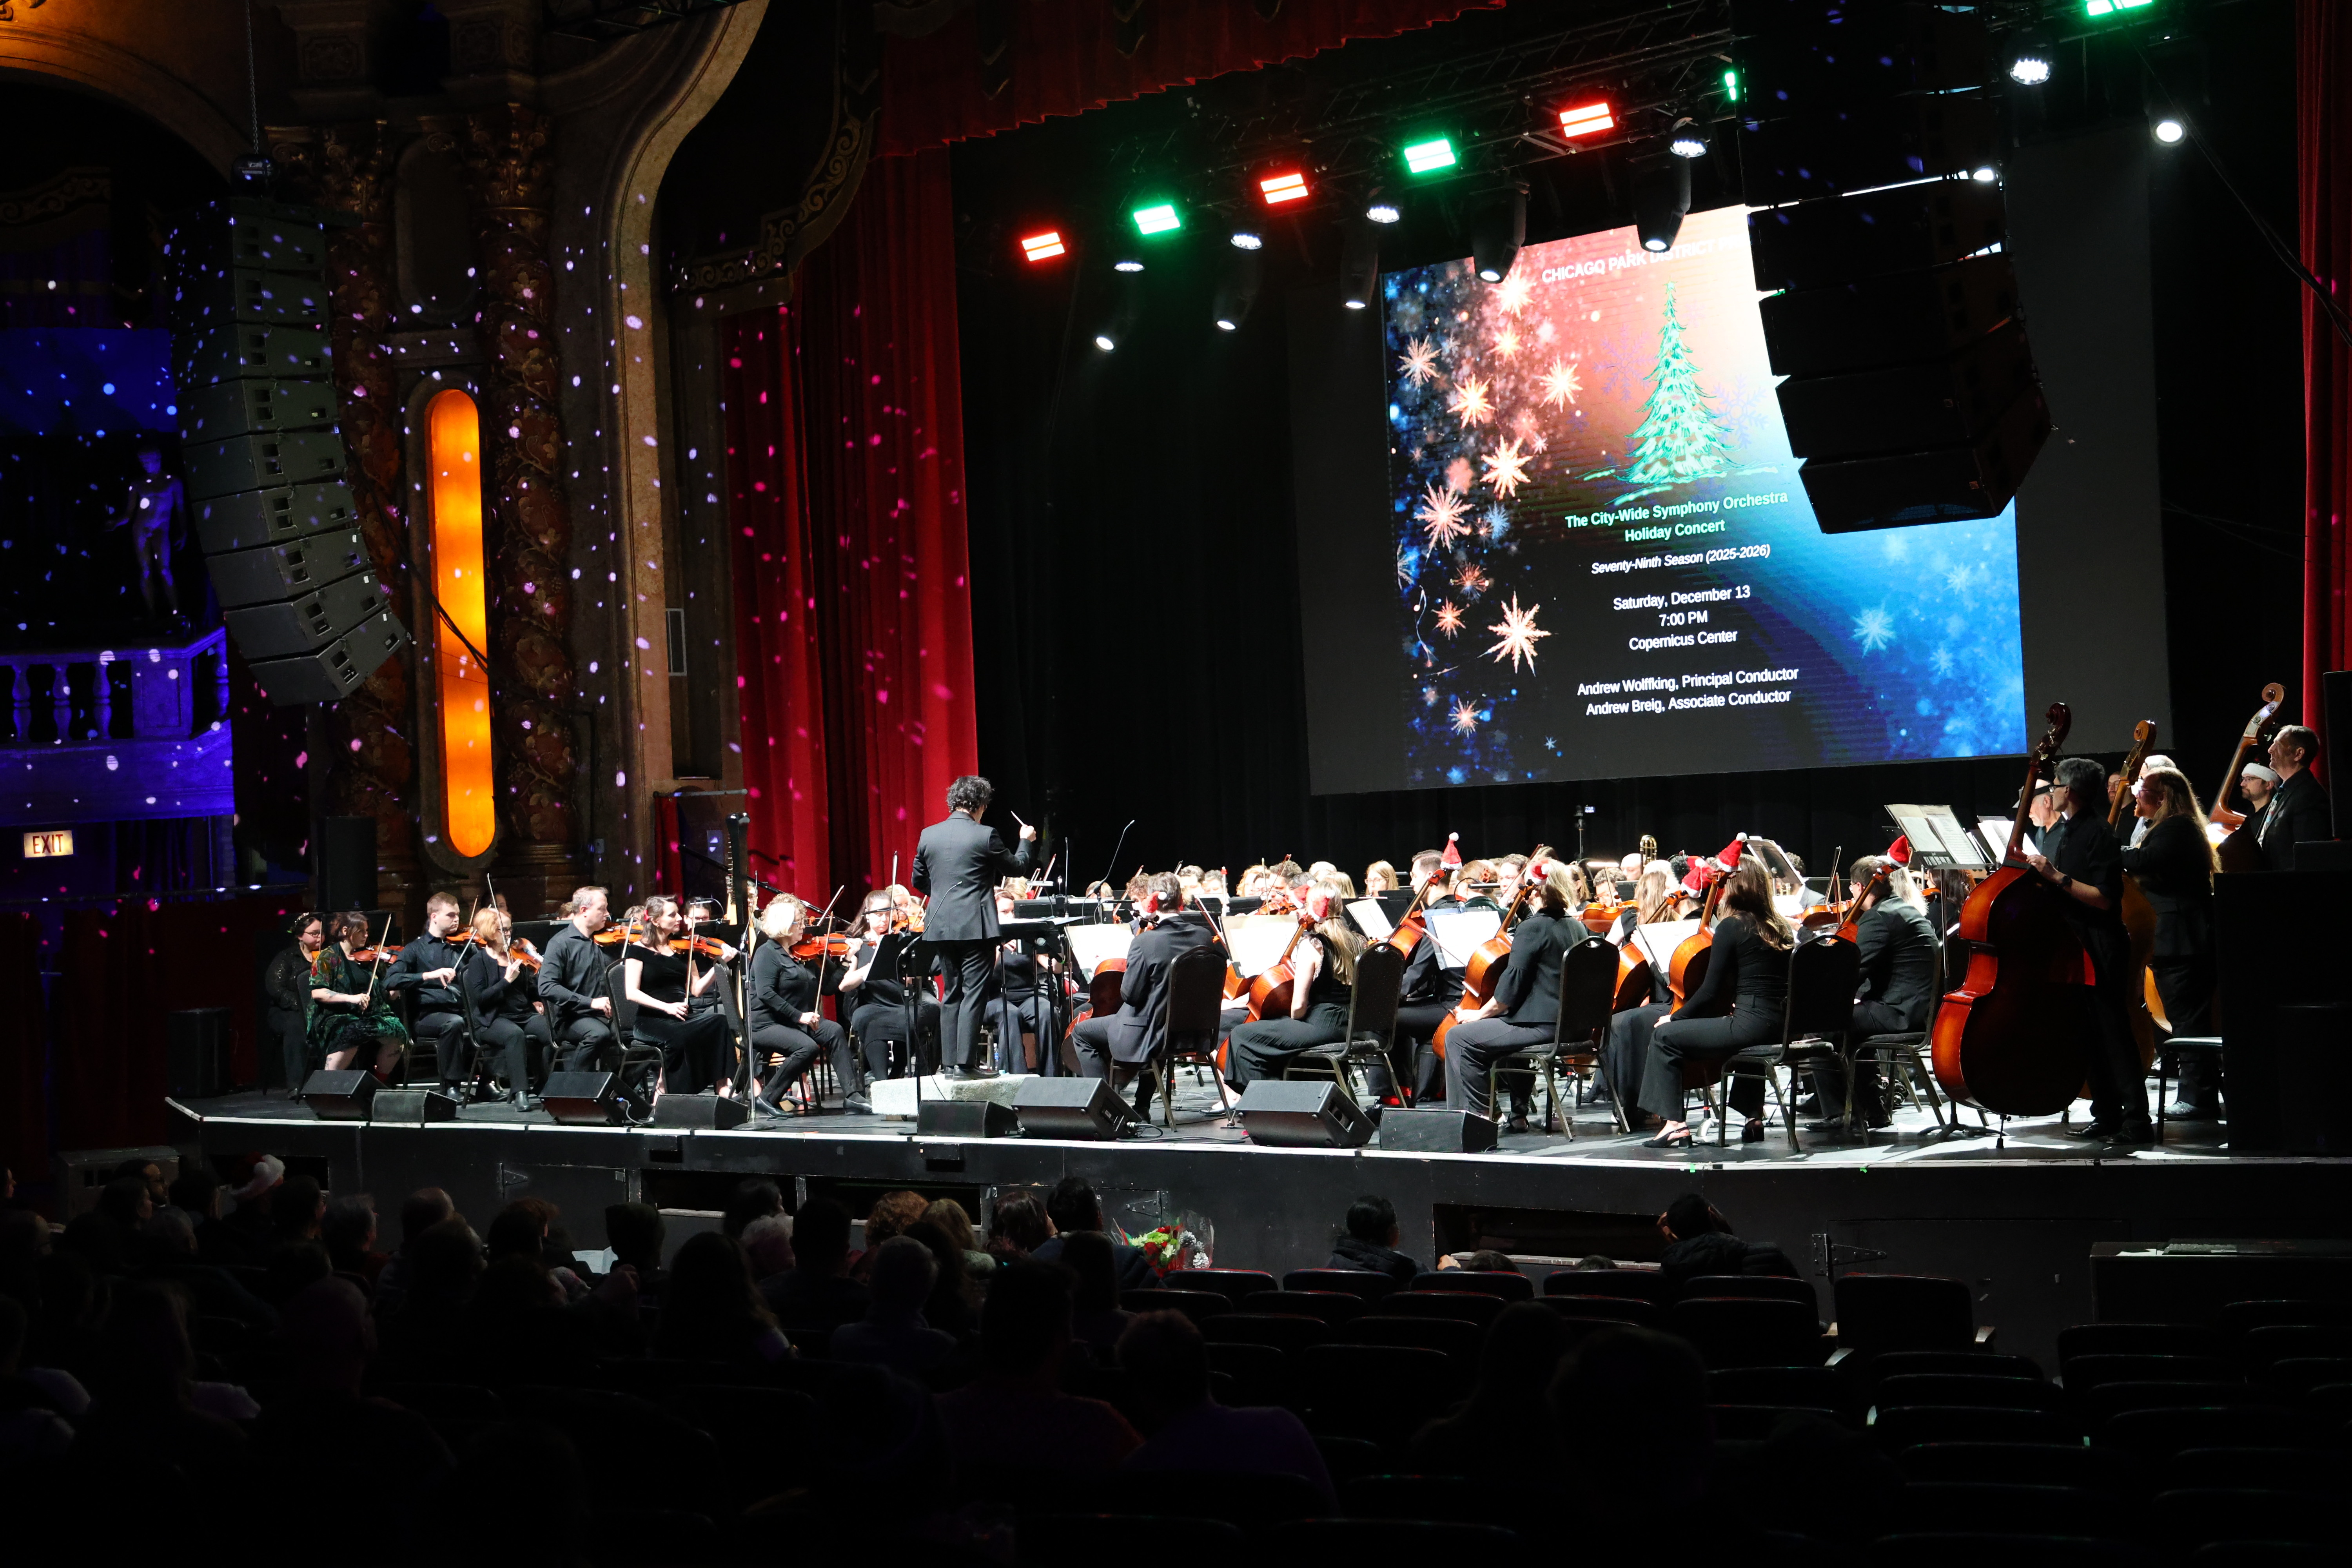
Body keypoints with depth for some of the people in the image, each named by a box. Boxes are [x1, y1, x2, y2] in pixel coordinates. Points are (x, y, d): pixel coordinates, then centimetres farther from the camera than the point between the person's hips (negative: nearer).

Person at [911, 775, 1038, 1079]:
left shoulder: (928, 835, 4)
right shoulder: (984, 836, -10)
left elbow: (918, 881, 14)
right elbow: (1016, 867, 3)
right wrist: (1026, 841, 21)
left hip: (941, 926, 5)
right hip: (975, 925, -5)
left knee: (953, 994, 13)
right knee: (974, 993, -3)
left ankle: (949, 1062, 12)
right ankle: (966, 1062, -8)